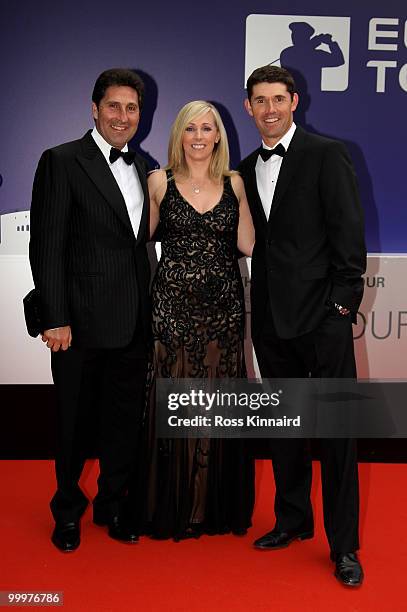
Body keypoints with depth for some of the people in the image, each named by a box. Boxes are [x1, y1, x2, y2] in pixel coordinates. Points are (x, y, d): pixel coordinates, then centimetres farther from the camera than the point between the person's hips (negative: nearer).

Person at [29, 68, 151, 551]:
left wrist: (148, 311, 8)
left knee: (125, 417, 14)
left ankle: (113, 503, 33)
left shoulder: (141, 168, 13)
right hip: (82, 321, -5)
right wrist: (55, 319, -15)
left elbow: (142, 243, 14)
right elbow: (47, 246, -11)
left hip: (133, 324, 5)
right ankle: (68, 510, 30)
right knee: (72, 420, 11)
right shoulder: (62, 162, -6)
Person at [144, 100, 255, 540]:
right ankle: (175, 508, 18)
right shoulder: (160, 182, 4)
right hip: (173, 305, -2)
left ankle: (220, 506, 23)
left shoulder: (234, 182, 9)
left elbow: (247, 245, 2)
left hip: (223, 306, 2)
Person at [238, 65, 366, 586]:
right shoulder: (246, 170, 14)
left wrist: (343, 302, -13)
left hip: (322, 314, -6)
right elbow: (254, 242, 15)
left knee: (336, 428, -1)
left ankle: (343, 545, 10)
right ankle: (292, 520, 30)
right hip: (271, 317, 6)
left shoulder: (326, 155, -3)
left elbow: (348, 232, -8)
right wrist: (258, 304, 7)